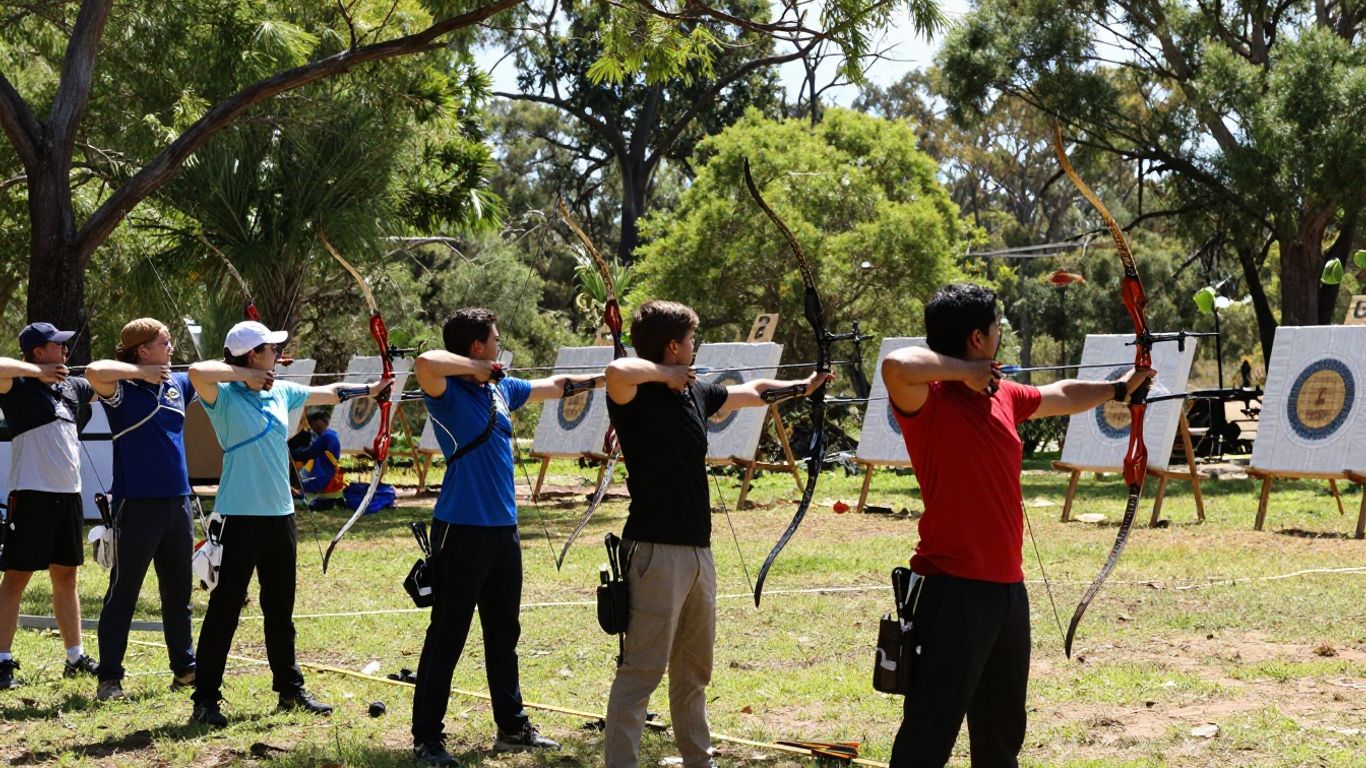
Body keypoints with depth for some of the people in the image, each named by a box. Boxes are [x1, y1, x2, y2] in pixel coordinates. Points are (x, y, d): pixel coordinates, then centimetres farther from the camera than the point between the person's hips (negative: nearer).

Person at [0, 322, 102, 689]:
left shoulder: (71, 386, 14)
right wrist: (38, 372, -21)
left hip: (68, 494, 8)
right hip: (32, 494, -8)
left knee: (66, 576, 15)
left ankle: (76, 657, 23)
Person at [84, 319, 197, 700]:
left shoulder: (177, 384, 9)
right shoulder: (123, 390, -11)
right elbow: (94, 371, -31)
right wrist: (143, 372, -22)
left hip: (177, 502, 7)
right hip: (137, 506, -7)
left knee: (178, 591, 16)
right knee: (123, 592, -1)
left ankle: (184, 668, 27)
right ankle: (109, 678, 4)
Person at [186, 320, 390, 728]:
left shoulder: (281, 393, 10)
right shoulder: (226, 397, -11)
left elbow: (330, 393, 25)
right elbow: (197, 372, -31)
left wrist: (372, 389, 30)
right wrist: (243, 375, -21)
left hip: (280, 514, 7)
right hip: (242, 515, -7)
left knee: (280, 610, 18)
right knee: (225, 609, -5)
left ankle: (290, 689, 29)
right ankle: (205, 701, 0)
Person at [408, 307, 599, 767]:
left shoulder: (501, 388, 11)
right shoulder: (448, 393, -12)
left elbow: (554, 386, 27)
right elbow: (425, 362, -34)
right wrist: (477, 368, -20)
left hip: (503, 528, 8)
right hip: (462, 530, -8)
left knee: (504, 634, 17)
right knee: (446, 638, -3)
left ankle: (512, 727, 28)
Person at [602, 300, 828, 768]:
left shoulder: (697, 394, 12)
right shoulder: (636, 397, -12)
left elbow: (753, 392, 30)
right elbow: (616, 371, -36)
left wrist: (803, 387, 39)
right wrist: (666, 374, -19)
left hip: (698, 550, 8)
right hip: (656, 550, -8)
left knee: (694, 670, 17)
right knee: (642, 670, -8)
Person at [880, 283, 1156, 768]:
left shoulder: (1004, 396, 12)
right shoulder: (927, 401, -14)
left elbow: (1062, 397, 32)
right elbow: (896, 364, -37)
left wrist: (1119, 389, 44)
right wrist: (965, 371, -23)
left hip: (1007, 586, 9)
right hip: (954, 590, -9)